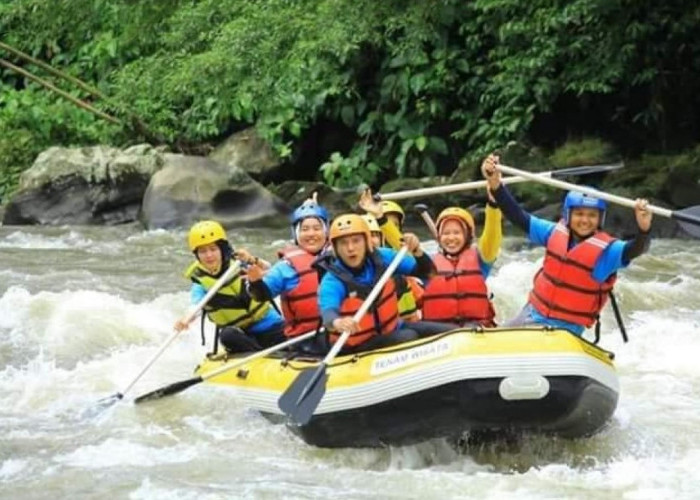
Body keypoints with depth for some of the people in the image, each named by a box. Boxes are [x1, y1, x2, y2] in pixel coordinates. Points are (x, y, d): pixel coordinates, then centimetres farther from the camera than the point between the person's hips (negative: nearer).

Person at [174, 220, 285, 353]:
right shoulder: (200, 282, -8)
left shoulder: (238, 263, -4)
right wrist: (185, 319, -51)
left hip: (269, 324, 1)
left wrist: (252, 261, -43)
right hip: (241, 333, -1)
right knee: (228, 335, -34)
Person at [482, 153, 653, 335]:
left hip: (567, 328, -5)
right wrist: (495, 185, -14)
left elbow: (633, 250, -35)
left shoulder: (605, 249, -17)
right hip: (533, 313, 5)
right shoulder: (556, 233, -3)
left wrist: (643, 229, -58)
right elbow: (518, 217, -1)